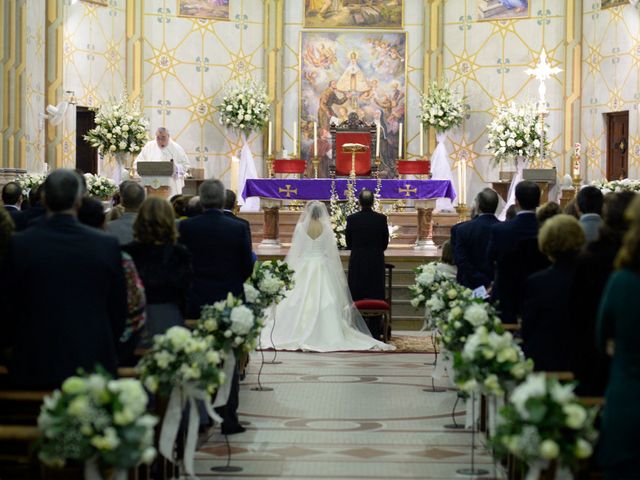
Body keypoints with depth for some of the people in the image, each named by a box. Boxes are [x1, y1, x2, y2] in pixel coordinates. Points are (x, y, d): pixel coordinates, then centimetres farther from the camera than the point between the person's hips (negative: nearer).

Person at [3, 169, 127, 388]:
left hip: (34, 364, -1)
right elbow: (118, 310, 2)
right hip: (94, 361, 1)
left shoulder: (20, 244, -8)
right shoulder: (107, 245, -6)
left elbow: (8, 307, 0)